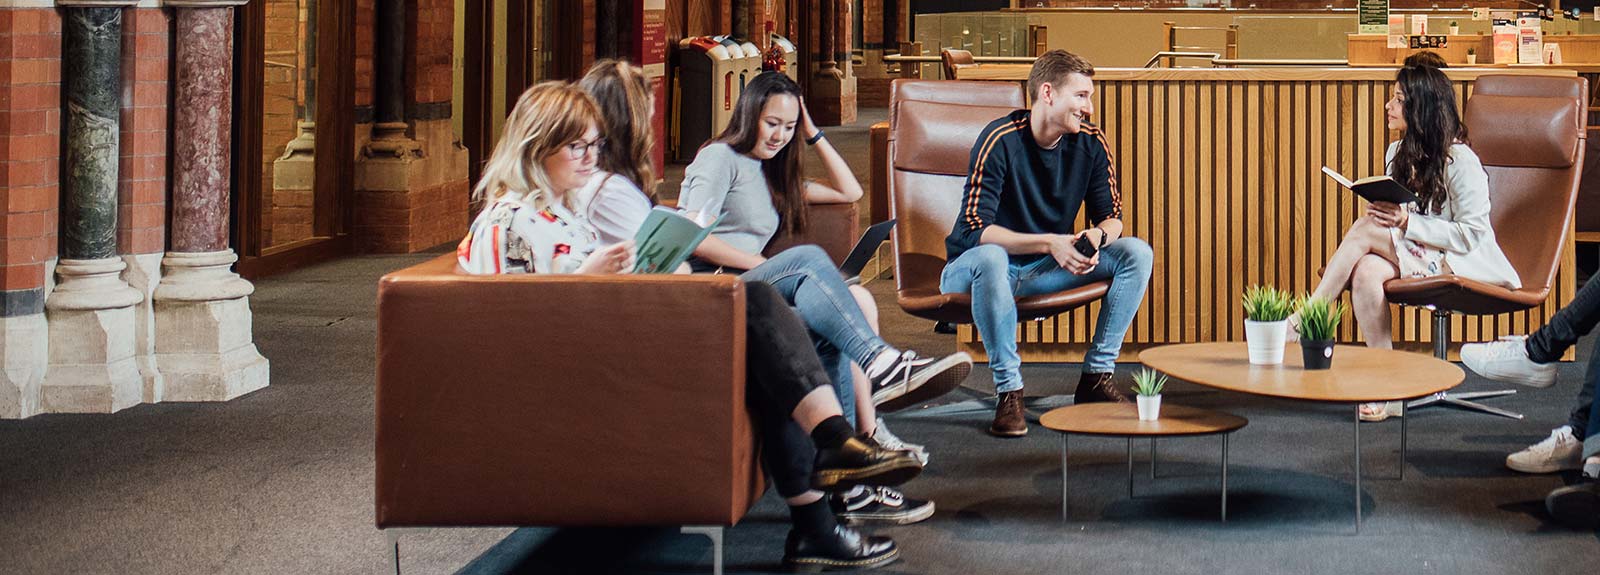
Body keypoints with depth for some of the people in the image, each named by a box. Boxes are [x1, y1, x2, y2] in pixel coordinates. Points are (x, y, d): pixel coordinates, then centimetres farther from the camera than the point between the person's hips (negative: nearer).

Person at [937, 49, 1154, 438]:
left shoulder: (1091, 143, -4)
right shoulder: (1000, 141, -20)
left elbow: (1112, 216, 2)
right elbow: (975, 230, -25)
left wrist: (1096, 236, -23)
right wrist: (1050, 243, -34)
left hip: (1046, 271, 5)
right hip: (971, 271, -5)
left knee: (1137, 253, -12)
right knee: (990, 258, -41)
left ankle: (1096, 376, -10)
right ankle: (1009, 390, -32)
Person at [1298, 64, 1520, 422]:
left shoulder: (1460, 161, -13)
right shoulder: (1397, 153, 11)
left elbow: (1471, 235, -16)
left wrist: (1406, 222, -24)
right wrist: (1385, 215, -5)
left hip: (1465, 265, -7)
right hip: (1416, 256, 7)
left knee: (1363, 230, -25)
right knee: (1367, 270, -30)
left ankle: (1301, 323, -20)